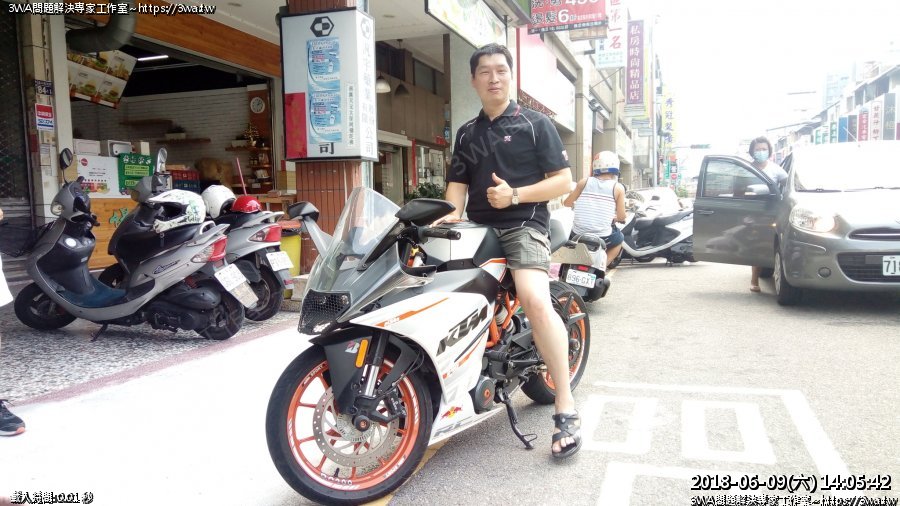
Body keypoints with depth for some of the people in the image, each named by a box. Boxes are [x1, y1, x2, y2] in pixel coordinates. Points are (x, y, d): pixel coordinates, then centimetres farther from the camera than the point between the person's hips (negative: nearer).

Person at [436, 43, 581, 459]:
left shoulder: (535, 124, 5)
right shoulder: (466, 133, 20)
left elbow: (563, 180, 0)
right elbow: (457, 181, 14)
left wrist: (514, 195, -14)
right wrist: (453, 212, -9)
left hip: (523, 226, -6)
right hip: (479, 230, 6)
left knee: (535, 301, -30)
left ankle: (566, 409, -24)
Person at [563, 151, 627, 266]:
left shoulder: (584, 182, 1)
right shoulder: (618, 188, -3)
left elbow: (567, 203, 9)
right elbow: (621, 217, -2)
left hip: (578, 236, 2)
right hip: (602, 239, -2)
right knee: (619, 239, 30)